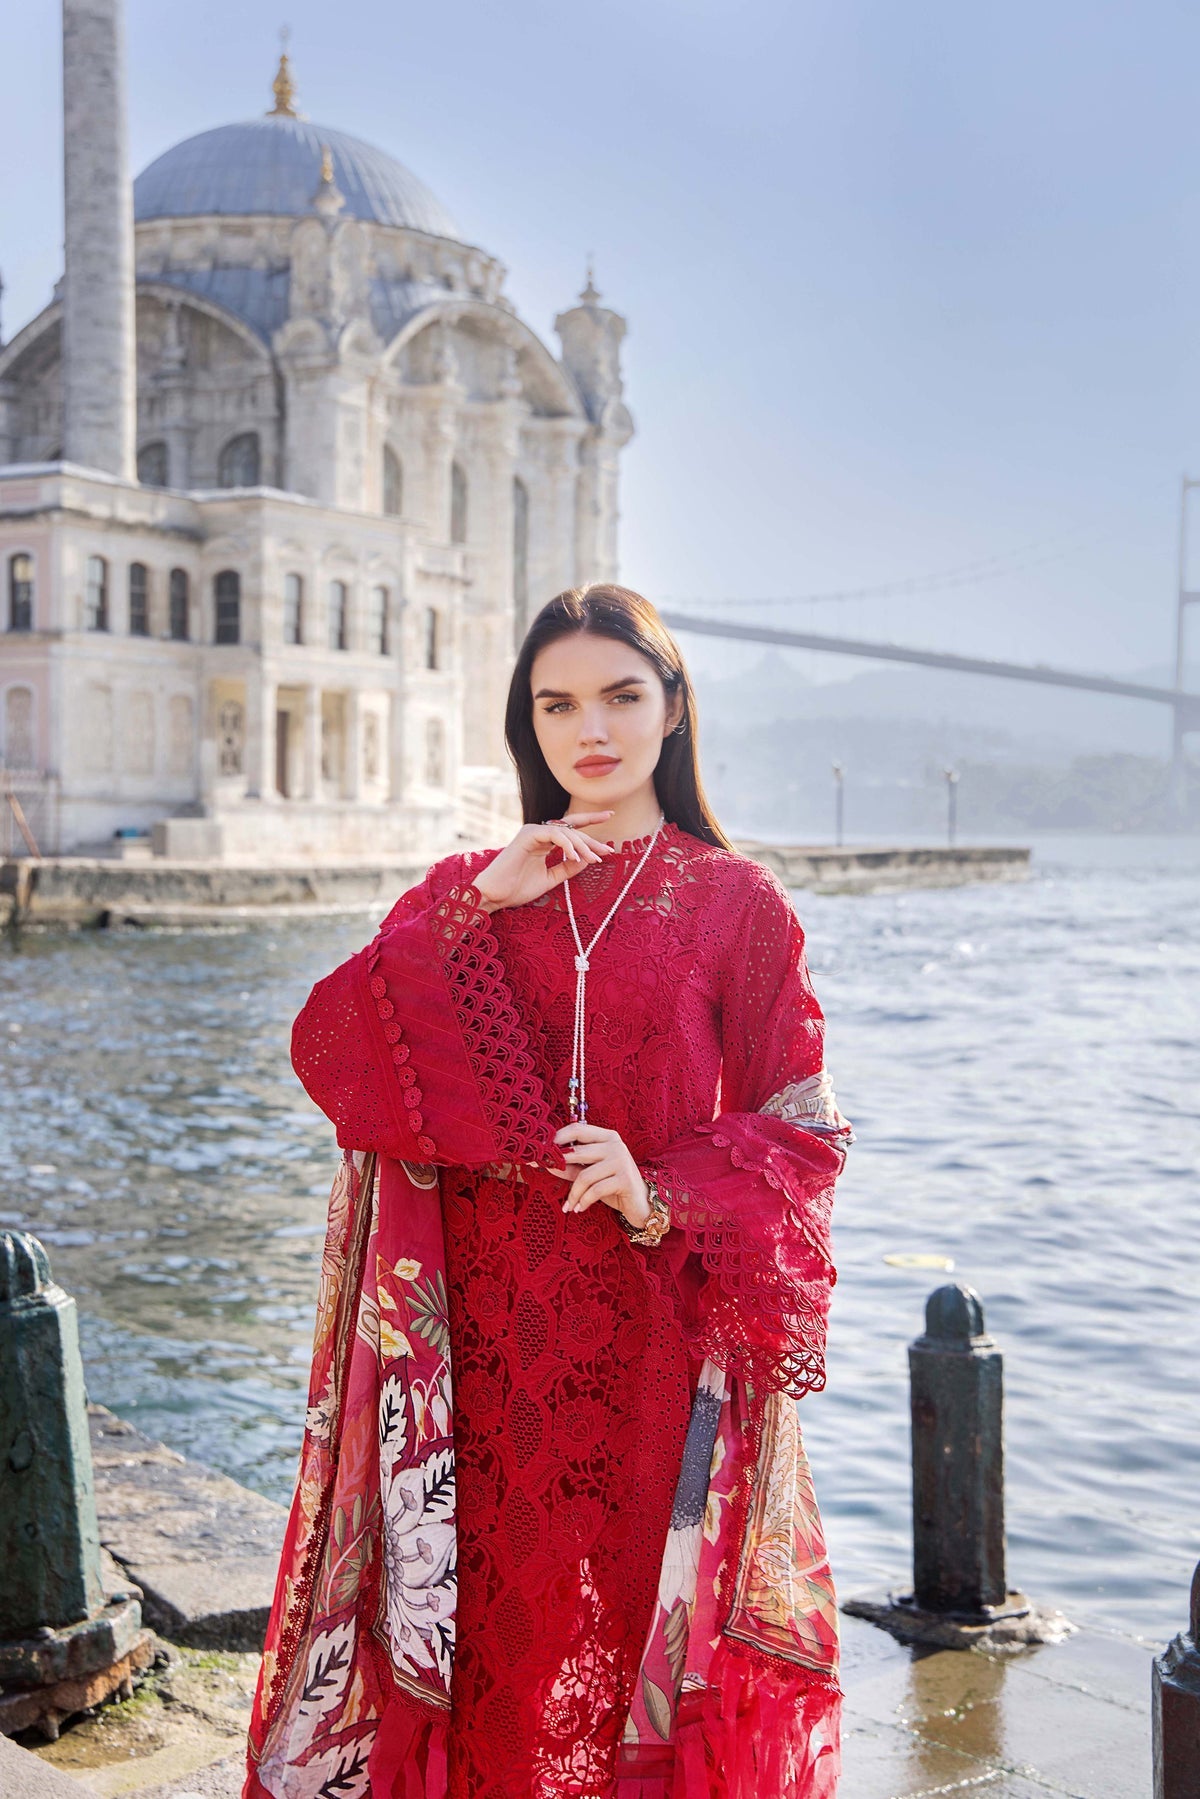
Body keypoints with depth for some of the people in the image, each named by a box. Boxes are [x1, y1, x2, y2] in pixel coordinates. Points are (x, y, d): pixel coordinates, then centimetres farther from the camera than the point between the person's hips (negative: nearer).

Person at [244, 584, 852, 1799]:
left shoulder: (737, 904, 1)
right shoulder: (466, 894, 9)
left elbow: (802, 1131, -1)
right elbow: (327, 1050, -5)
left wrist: (665, 1198, -18)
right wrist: (476, 907, -13)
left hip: (653, 1343, -2)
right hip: (487, 1342, 2)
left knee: (634, 1622, 6)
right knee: (493, 1623, 8)